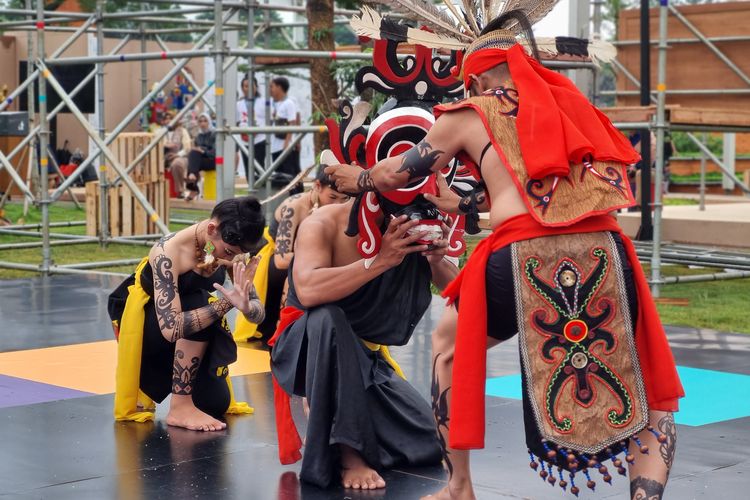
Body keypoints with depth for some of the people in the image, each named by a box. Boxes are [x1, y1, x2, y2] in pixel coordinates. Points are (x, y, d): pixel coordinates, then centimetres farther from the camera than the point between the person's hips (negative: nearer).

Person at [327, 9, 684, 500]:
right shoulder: (566, 103, 26)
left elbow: (398, 173, 26)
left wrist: (355, 179, 47)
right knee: (646, 388, 15)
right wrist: (464, 205, 53)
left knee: (448, 347, 25)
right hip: (602, 254, 2)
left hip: (525, 260, -2)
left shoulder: (470, 114, 14)